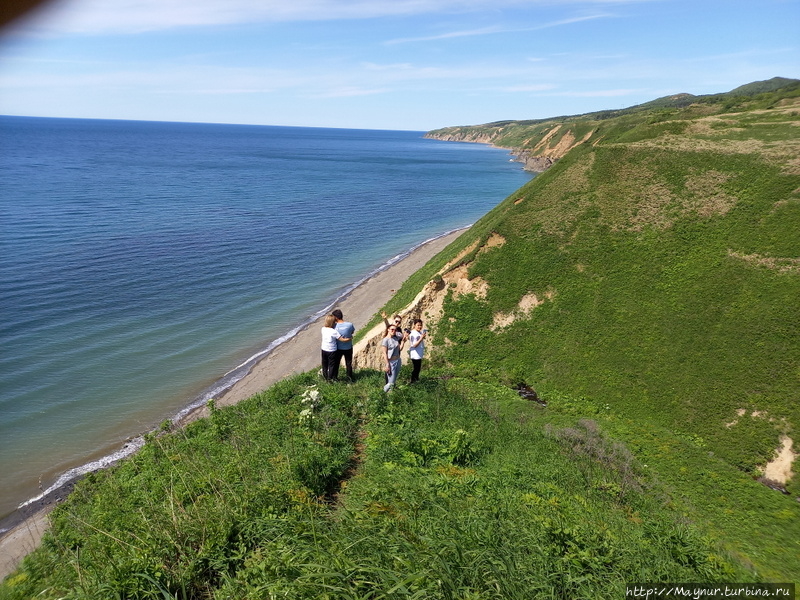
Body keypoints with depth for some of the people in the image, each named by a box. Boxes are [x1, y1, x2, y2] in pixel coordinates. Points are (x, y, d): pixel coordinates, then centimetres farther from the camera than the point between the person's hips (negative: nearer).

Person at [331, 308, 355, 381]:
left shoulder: (335, 326, -22)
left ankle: (334, 377, 31)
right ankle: (350, 377, 32)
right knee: (349, 363, 20)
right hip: (348, 348, 1)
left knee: (336, 363, 19)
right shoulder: (350, 324, -19)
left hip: (338, 348, -1)